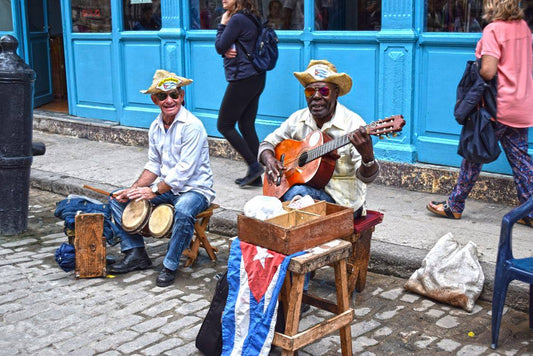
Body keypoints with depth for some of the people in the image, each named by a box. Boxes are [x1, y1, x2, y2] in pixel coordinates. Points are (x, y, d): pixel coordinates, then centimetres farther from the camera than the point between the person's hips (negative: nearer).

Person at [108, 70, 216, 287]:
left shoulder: (192, 126, -18)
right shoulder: (155, 127, 7)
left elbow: (184, 170, -23)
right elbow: (153, 165, 10)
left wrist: (153, 191, -22)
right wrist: (135, 189, -6)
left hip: (194, 189, -8)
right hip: (165, 187, 8)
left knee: (183, 210, -40)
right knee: (118, 199, 0)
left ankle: (170, 266, -21)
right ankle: (136, 253, 3)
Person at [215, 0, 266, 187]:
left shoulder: (237, 19, -15)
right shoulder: (250, 18, 15)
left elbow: (219, 46, -10)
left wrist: (222, 24, 1)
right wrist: (227, 51, -6)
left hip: (242, 79, -10)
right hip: (256, 78, 10)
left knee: (224, 125, 1)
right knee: (247, 126, 12)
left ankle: (254, 165, -2)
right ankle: (255, 176, 14)